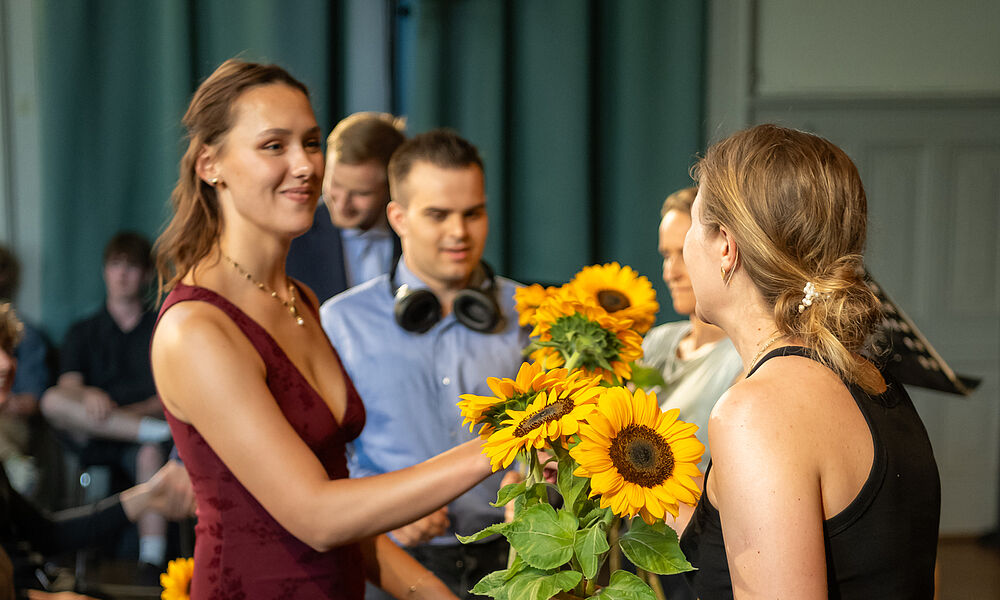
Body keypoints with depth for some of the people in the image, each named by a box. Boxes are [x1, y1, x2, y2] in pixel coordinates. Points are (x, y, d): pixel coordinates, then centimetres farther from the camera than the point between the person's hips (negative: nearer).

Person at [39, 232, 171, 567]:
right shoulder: (82, 333, 20)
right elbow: (68, 386, 2)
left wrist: (136, 410, -16)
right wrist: (89, 396, -24)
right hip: (92, 440, 2)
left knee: (151, 453, -38)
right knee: (53, 401, -29)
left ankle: (151, 562, -45)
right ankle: (161, 431, -34)